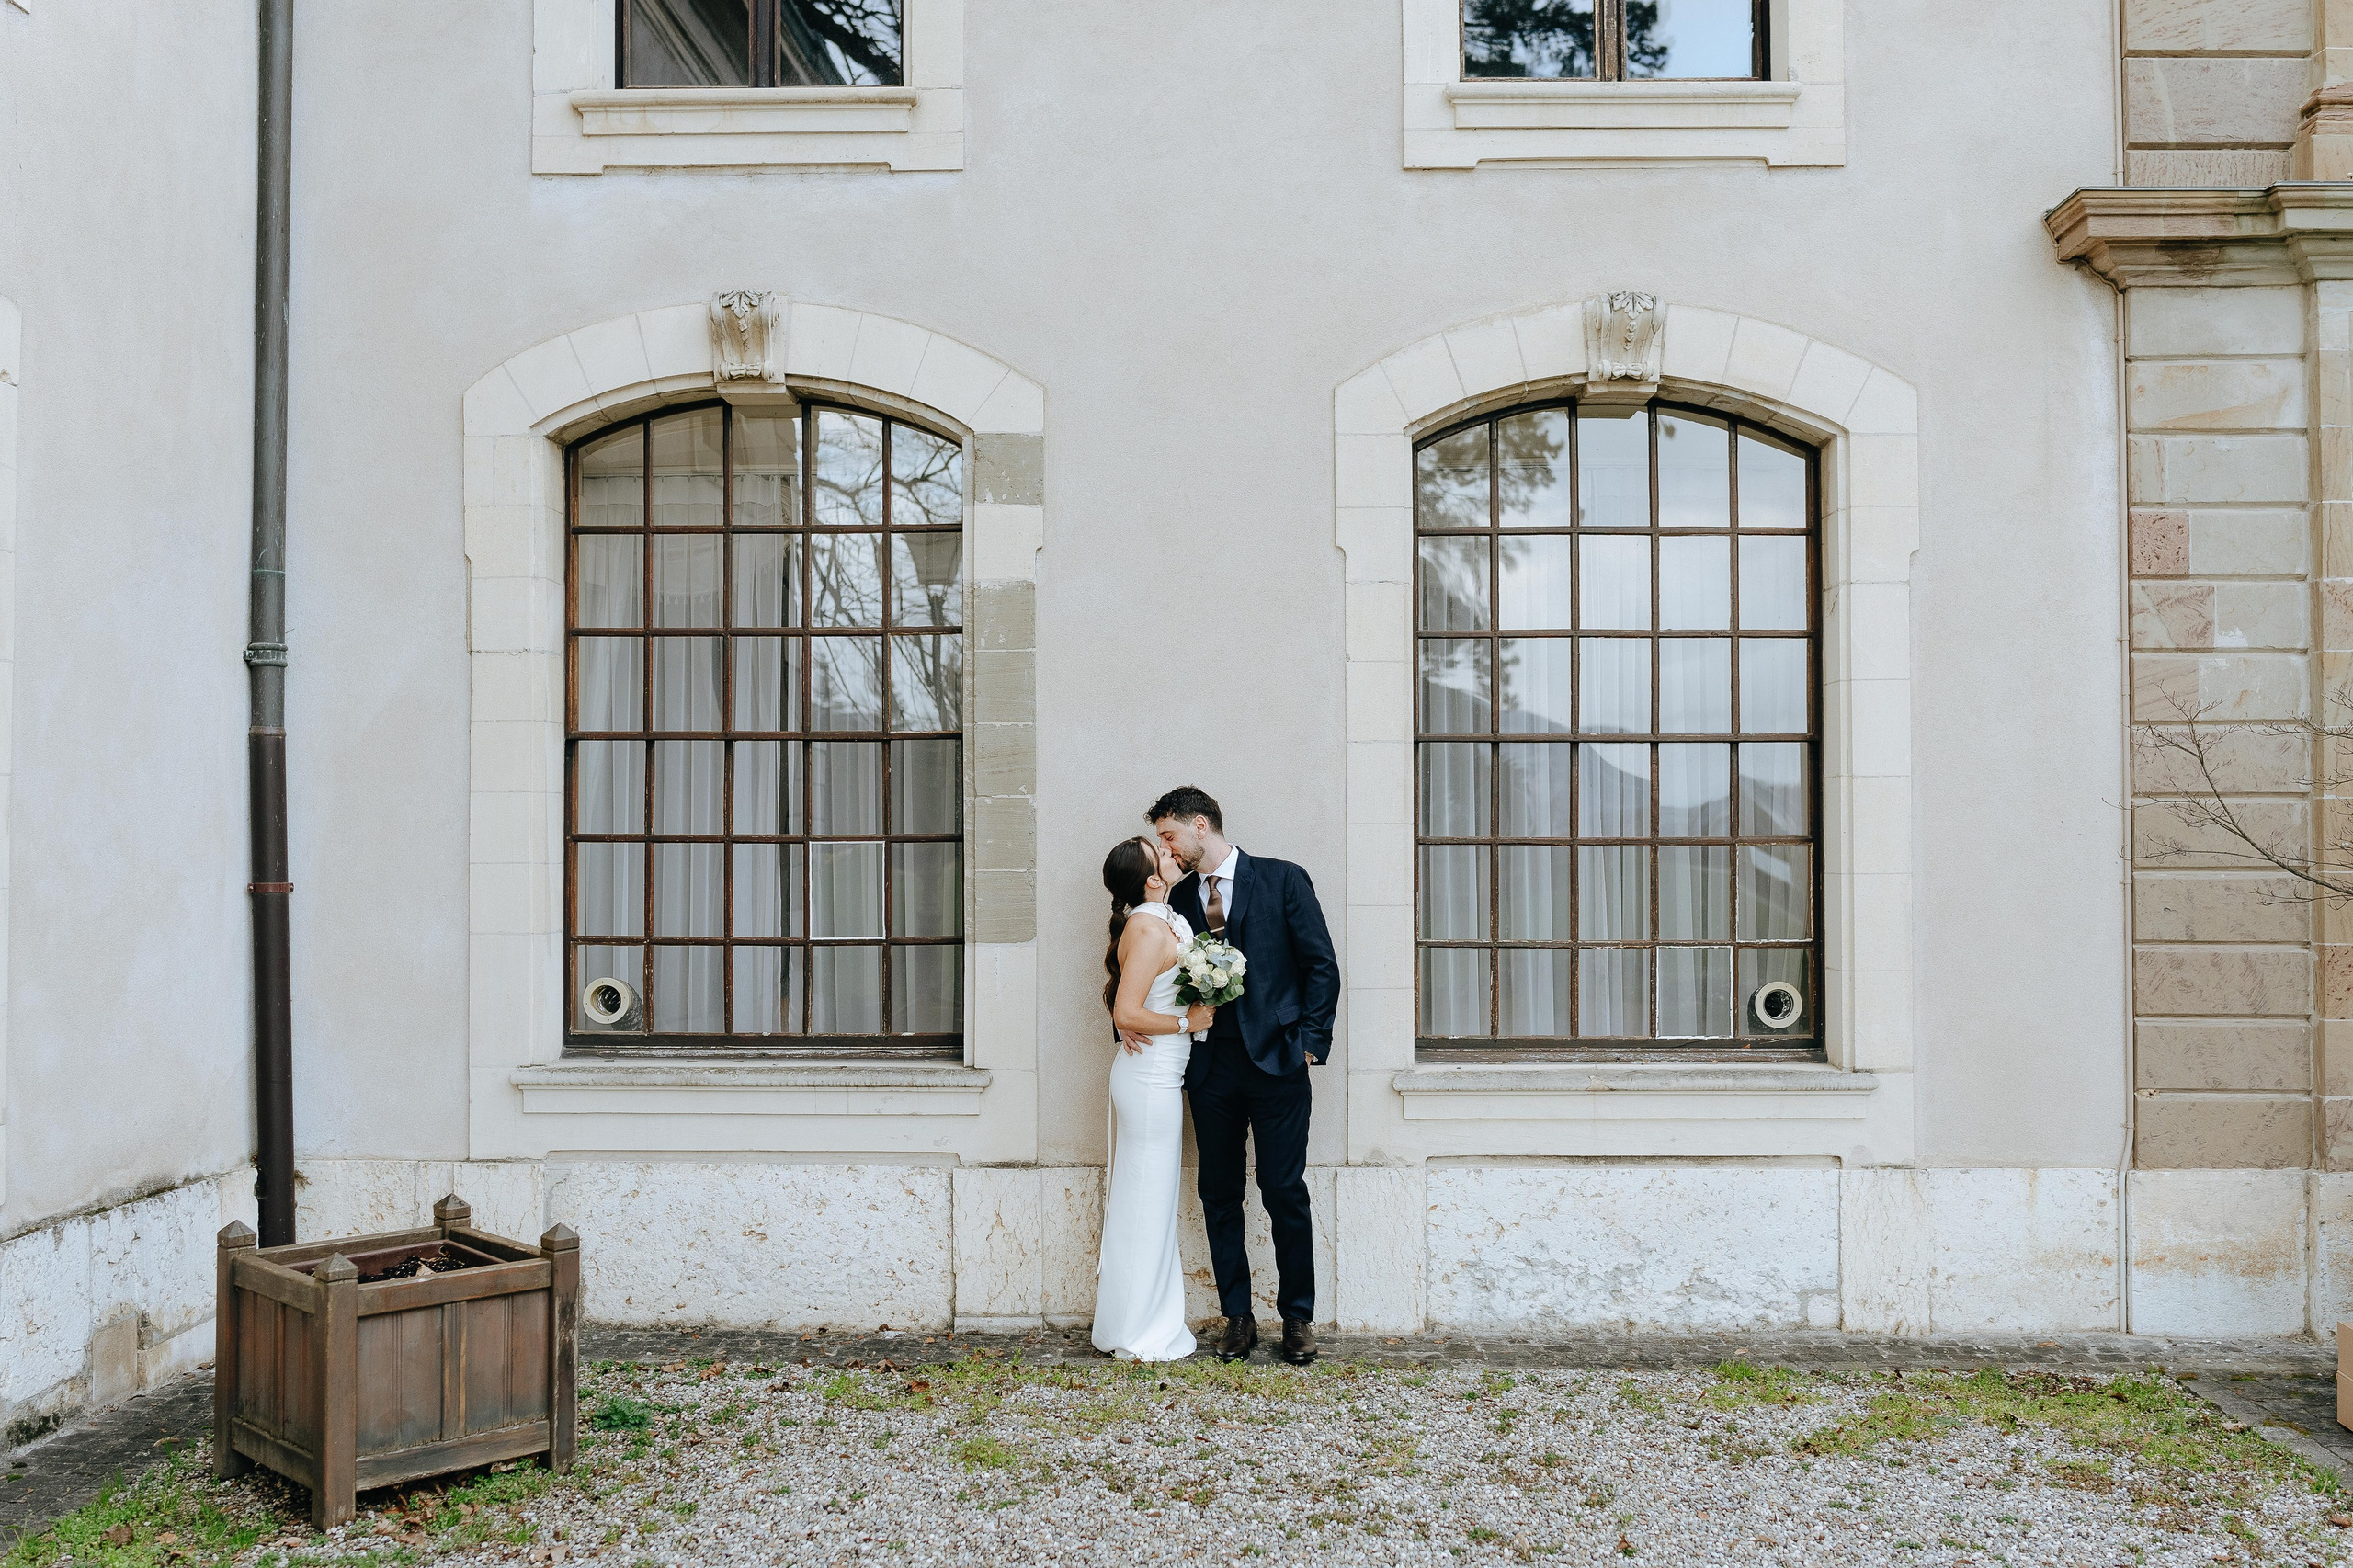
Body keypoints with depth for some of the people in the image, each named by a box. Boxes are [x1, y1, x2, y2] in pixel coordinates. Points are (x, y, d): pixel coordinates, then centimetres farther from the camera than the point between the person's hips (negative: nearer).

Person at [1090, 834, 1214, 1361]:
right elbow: (1126, 1013, -23)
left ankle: (1131, 1322, 26)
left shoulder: (1160, 921, 10)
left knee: (1145, 1201, 16)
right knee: (1146, 1202, 0)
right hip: (1151, 1078, -9)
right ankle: (1136, 1336, 10)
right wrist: (1187, 1022, -13)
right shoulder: (1150, 928, -19)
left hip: (1154, 1076, 9)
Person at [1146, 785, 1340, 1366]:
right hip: (1210, 1066, 4)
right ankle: (1237, 1318, 18)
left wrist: (1310, 1042, -6)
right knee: (1218, 1197, 7)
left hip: (1275, 1061, -4)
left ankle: (1298, 1318, 13)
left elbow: (1321, 965, -1)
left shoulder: (1283, 880, 0)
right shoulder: (1181, 897, 12)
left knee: (1285, 1192, -1)